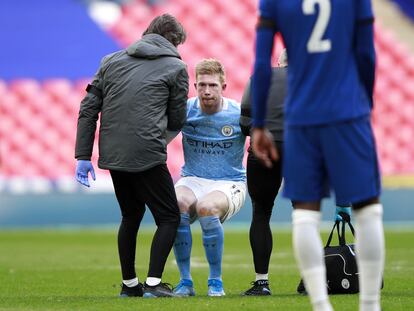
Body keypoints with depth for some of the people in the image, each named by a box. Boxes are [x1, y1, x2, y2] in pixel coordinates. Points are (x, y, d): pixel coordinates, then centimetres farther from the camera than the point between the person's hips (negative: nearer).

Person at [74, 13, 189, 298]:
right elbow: (177, 120, 8)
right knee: (168, 218, 6)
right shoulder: (175, 67, 5)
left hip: (112, 155, 5)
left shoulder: (112, 61, 16)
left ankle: (129, 284, 26)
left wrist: (83, 156, 9)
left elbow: (88, 108, 10)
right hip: (147, 155, -5)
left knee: (131, 216, 22)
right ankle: (153, 282, -5)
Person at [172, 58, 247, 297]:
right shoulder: (185, 110, -2)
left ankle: (216, 281, -18)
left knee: (207, 208, -36)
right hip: (192, 181, 2)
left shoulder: (239, 114, -7)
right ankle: (185, 280, -19)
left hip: (230, 184, -2)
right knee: (176, 206, -32)